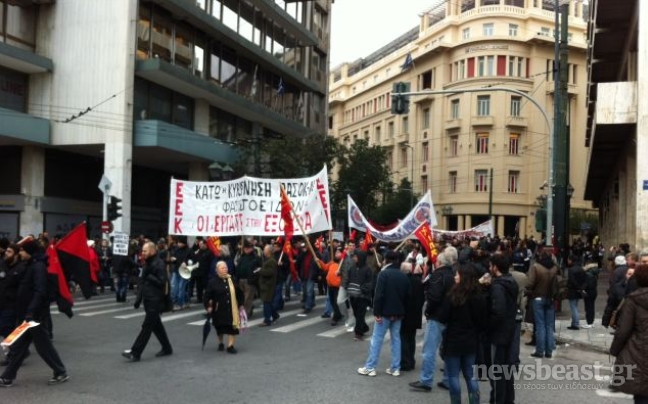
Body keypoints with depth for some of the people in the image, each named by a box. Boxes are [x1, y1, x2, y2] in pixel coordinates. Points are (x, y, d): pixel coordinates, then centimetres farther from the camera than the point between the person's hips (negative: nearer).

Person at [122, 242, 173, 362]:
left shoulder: (159, 264, -14)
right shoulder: (147, 264, 14)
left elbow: (162, 282, -21)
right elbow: (142, 282, 17)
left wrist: (149, 276, -19)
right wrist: (138, 299, 12)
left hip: (155, 301, -9)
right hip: (148, 300, 9)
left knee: (147, 326, -6)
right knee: (156, 325, 15)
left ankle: (135, 353, -6)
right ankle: (167, 348, 26)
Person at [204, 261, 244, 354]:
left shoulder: (232, 280, 1)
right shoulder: (213, 282, -8)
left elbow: (239, 293, 10)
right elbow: (206, 296, -7)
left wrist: (240, 304, 10)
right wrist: (208, 306, -14)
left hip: (232, 308, 2)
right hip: (219, 309, -2)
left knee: (232, 326, -6)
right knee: (220, 327, 11)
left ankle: (230, 346, 0)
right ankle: (220, 343, 34)